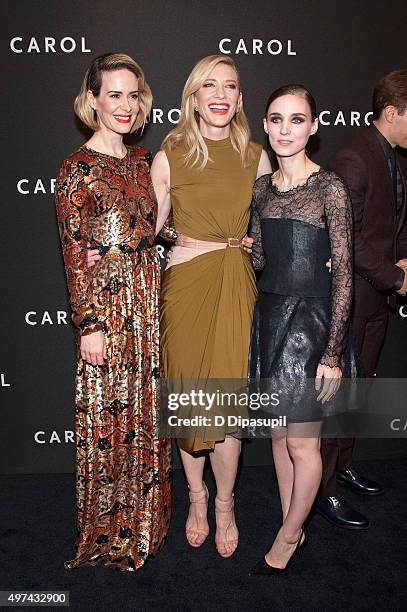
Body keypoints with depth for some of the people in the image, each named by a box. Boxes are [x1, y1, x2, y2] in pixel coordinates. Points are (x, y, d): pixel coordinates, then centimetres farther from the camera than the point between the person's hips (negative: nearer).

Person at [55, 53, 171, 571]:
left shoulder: (141, 161, 12)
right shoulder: (77, 169, -8)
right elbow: (73, 255, -11)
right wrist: (89, 325, -13)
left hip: (149, 300, 7)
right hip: (106, 305, -6)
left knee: (145, 411, 15)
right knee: (106, 417, 5)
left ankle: (143, 517, 36)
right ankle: (108, 534, 27)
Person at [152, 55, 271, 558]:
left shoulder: (256, 157, 6)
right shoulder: (169, 156, 1)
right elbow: (147, 231, 2)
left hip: (237, 287, 1)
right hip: (185, 285, -1)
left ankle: (224, 504, 27)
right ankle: (197, 498, 33)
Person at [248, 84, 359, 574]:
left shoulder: (329, 187, -9)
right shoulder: (261, 188, 7)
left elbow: (343, 273, -11)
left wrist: (332, 352, -14)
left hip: (311, 319, -5)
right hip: (270, 315, 6)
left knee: (302, 442, 4)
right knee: (279, 431, 15)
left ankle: (288, 535, 28)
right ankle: (293, 529, 34)